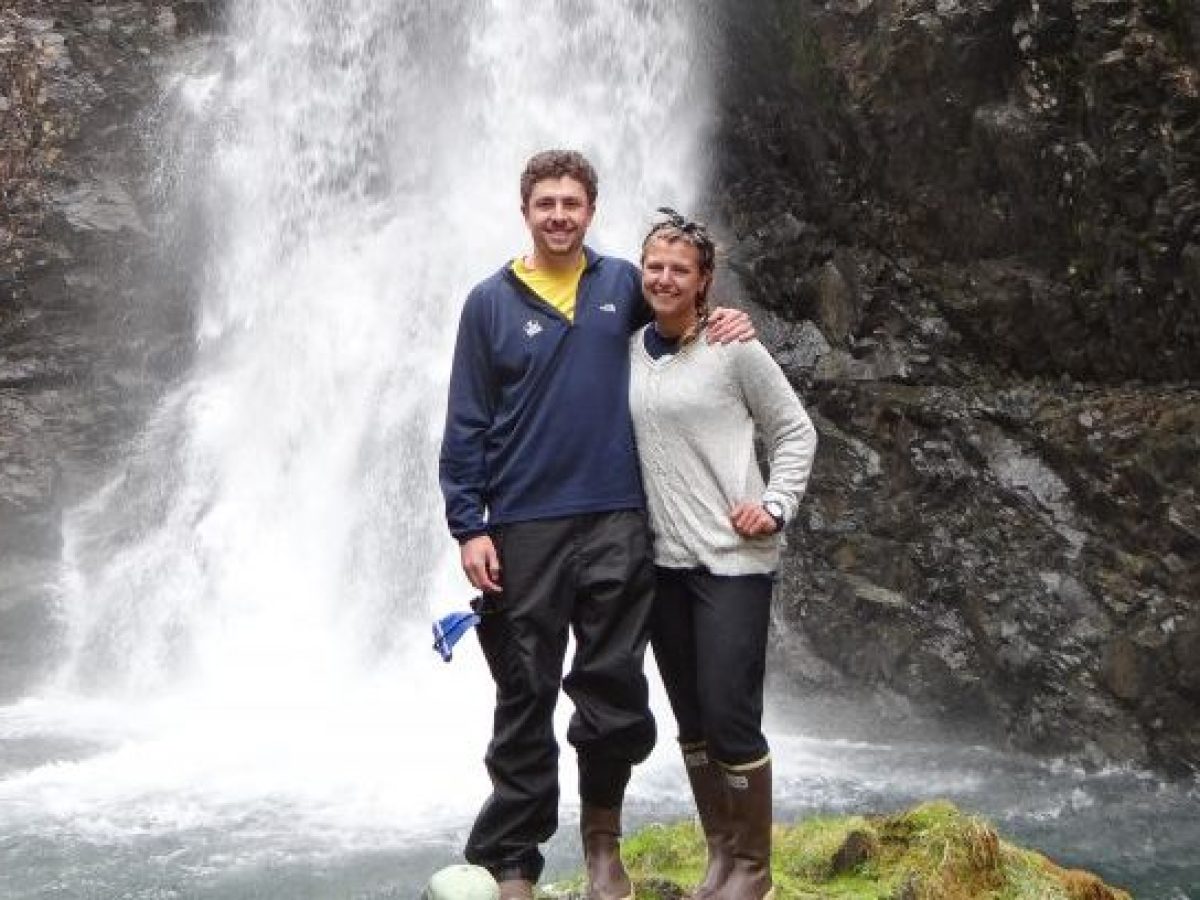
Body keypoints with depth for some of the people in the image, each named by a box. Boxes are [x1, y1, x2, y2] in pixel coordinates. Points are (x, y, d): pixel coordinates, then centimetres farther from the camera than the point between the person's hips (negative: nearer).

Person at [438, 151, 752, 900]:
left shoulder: (624, 284, 7)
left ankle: (602, 836, 28)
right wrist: (468, 526, -8)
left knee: (616, 690, 6)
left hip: (618, 522, 2)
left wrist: (728, 322, 1)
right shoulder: (490, 303, 1)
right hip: (524, 527, -1)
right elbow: (467, 423, 0)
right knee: (525, 702, 5)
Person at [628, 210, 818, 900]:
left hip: (733, 559, -5)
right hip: (664, 559, 5)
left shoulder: (733, 348, -6)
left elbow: (796, 431, 1)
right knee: (692, 722, 11)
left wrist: (776, 506, -11)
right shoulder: (630, 351, 8)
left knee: (731, 720, -6)